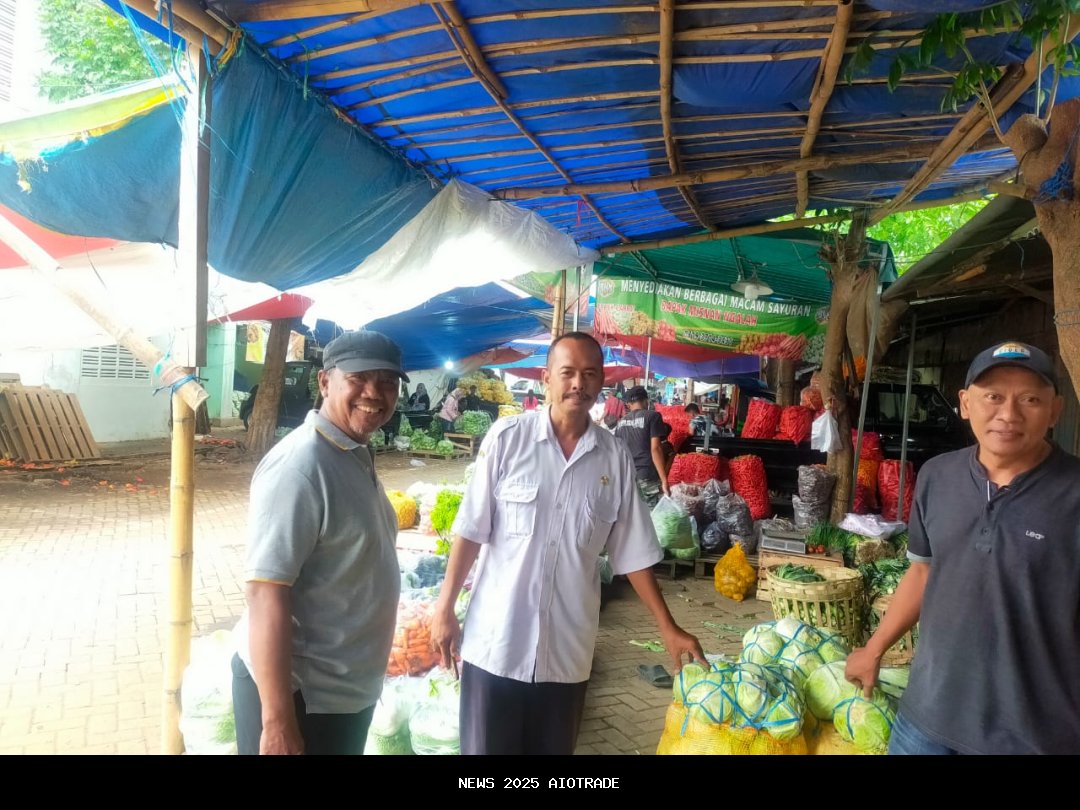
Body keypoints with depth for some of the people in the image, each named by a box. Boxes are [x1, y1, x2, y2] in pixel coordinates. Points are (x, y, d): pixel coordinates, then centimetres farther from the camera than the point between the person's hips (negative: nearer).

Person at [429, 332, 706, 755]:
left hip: (568, 650, 2)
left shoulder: (616, 457, -1)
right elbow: (471, 529, -4)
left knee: (554, 749, 17)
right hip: (495, 643, -2)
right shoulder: (508, 437, -8)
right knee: (485, 748, 11)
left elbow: (633, 552, 5)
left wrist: (668, 627, 6)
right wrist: (445, 608, -3)